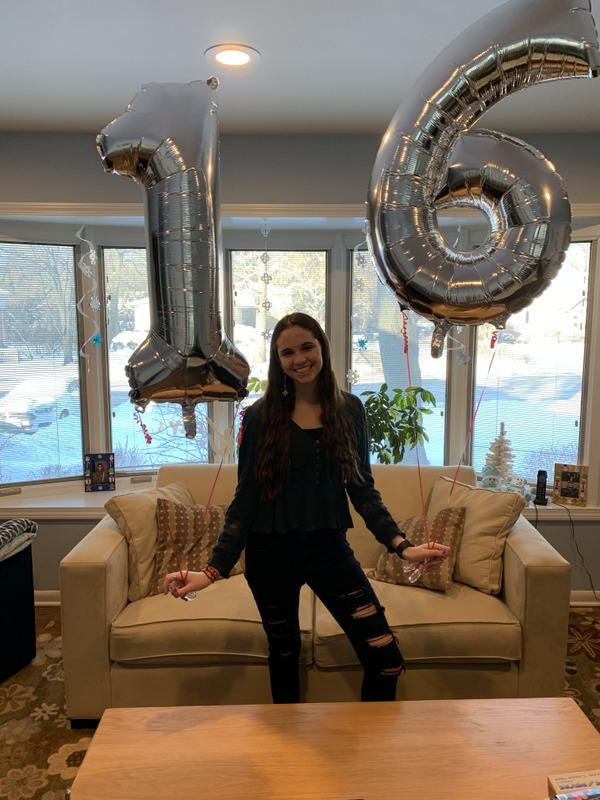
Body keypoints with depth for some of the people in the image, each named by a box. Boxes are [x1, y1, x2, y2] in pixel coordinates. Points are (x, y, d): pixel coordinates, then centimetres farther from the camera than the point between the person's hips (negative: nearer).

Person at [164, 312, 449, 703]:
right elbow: (245, 497, -3)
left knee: (386, 657, -3)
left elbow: (363, 489, 3)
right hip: (272, 553, -1)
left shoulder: (349, 409, -1)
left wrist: (401, 545, -7)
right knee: (284, 652, 18)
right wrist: (214, 568, -9)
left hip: (330, 549, 1)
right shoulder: (260, 415, -7)